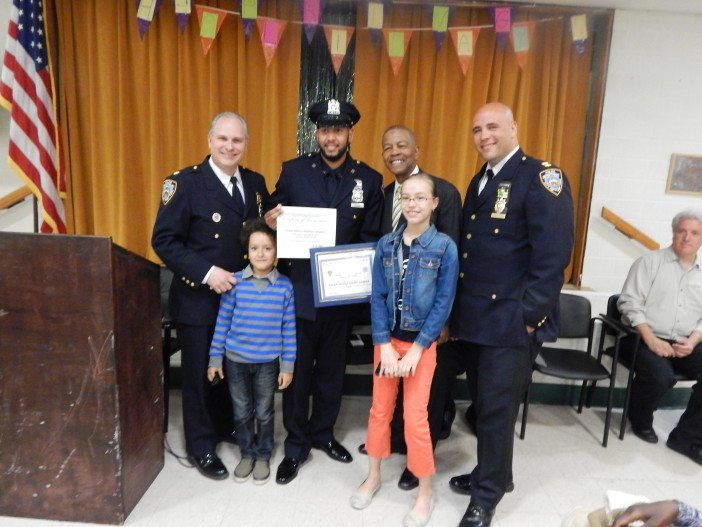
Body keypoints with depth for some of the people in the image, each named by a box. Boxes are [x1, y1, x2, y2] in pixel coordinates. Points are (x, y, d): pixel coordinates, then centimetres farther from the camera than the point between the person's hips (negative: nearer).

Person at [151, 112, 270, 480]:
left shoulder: (255, 183, 5)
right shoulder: (184, 183, -11)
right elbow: (164, 240, -13)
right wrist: (206, 272, -23)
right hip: (198, 298, -5)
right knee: (200, 374, 11)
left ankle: (226, 428, 44)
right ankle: (200, 446, 32)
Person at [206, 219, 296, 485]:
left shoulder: (284, 286, -8)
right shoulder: (235, 282, -7)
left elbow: (288, 329, -4)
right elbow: (222, 322, -1)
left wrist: (287, 366, -3)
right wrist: (215, 358, 1)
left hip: (268, 362, -1)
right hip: (236, 360, 1)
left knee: (264, 412, 15)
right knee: (241, 412, 16)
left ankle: (263, 457, 36)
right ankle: (247, 454, 37)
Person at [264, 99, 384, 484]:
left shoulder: (369, 180, 0)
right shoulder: (292, 172, -2)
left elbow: (371, 237, 2)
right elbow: (275, 222, 4)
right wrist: (271, 223, -19)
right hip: (298, 289, -1)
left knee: (331, 369, 17)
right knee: (297, 370, 9)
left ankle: (322, 432, 39)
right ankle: (296, 446, 28)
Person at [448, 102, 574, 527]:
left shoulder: (541, 177, -9)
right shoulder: (479, 181, 15)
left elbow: (554, 253, -17)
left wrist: (528, 315, -19)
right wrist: (457, 309, 13)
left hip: (511, 321, -7)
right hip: (474, 318, 7)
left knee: (497, 410, 4)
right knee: (483, 405, 18)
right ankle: (491, 473, 39)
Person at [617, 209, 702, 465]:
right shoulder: (651, 262, 0)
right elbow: (630, 302, -8)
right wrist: (651, 339, -17)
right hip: (644, 338, -5)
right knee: (661, 375, -31)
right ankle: (640, 420, 3)